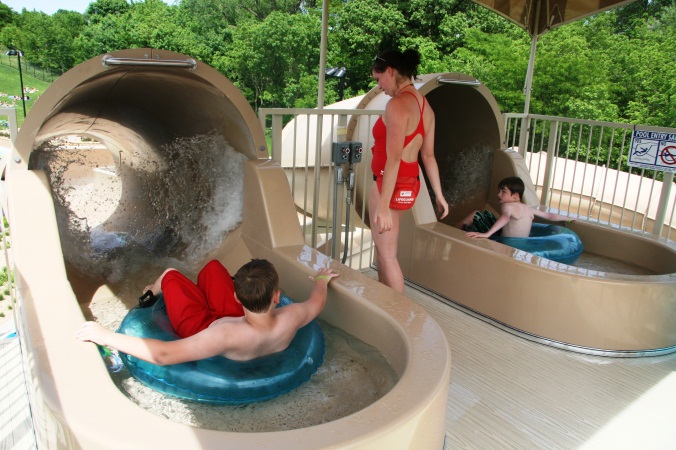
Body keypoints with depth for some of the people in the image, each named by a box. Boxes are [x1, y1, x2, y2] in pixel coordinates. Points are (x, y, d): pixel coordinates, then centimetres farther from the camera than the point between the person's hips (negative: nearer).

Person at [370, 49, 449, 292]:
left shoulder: (397, 104, -18)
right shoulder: (424, 105, 9)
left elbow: (393, 160, -24)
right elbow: (429, 156, 12)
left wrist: (383, 206, -25)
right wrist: (439, 194, 17)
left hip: (390, 183, -10)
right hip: (409, 182, 10)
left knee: (387, 254, 1)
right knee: (381, 245, 22)